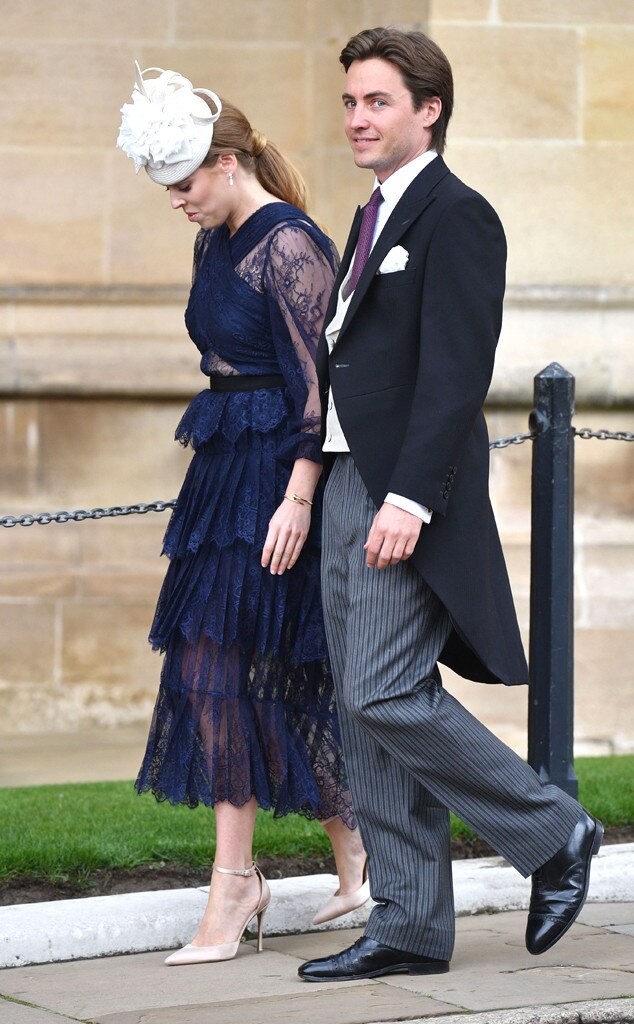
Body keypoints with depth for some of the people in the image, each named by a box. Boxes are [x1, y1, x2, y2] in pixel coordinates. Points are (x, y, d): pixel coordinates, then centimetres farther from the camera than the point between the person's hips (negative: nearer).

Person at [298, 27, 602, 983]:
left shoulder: (456, 215, -10)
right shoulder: (373, 219, 19)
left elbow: (455, 373, -18)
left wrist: (411, 498, -24)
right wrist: (334, 492, 15)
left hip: (411, 501, -9)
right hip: (349, 490, 9)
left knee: (386, 697, -14)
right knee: (366, 713, 7)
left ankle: (554, 834, 3)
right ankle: (410, 925, 11)